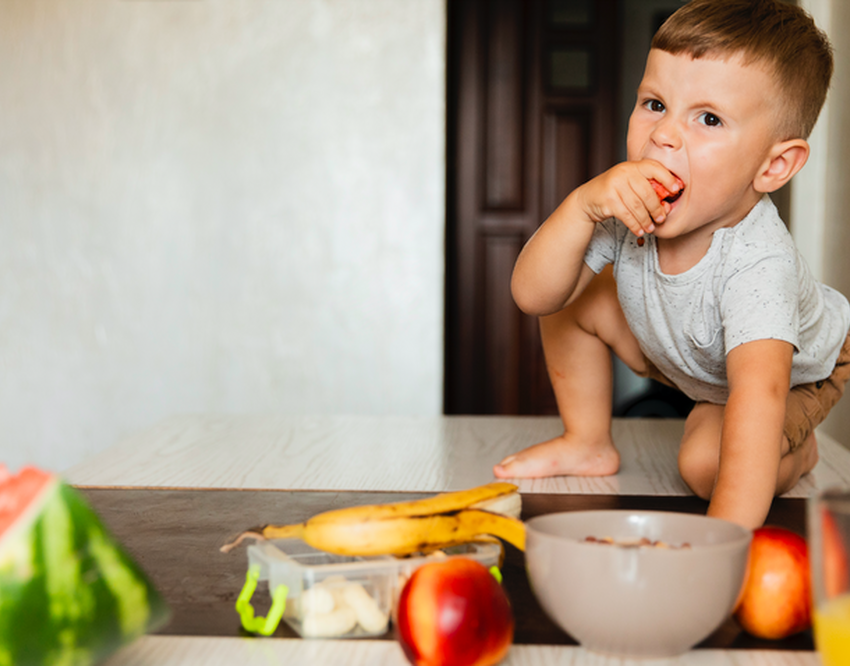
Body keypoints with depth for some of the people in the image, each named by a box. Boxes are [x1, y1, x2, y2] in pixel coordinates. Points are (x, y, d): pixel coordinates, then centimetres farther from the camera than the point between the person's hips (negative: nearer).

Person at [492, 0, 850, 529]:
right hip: (679, 349, 5)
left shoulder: (757, 263, -46)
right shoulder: (629, 211, -30)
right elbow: (532, 296, -29)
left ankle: (798, 452, 8)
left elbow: (759, 390, -58)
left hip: (800, 372, -5)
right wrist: (583, 205, -46)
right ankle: (588, 444, 16)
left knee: (707, 462, -27)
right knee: (577, 298, -6)